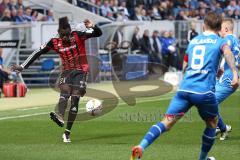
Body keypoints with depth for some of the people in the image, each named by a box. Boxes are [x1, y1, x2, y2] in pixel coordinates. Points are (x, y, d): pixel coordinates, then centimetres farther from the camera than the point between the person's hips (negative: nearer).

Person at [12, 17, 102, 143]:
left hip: (80, 72, -1)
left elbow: (98, 33, -13)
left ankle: (67, 132, -9)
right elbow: (38, 53, -1)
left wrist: (92, 27, -37)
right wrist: (22, 67, -4)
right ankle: (60, 117, -54)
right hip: (66, 71, 1)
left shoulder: (78, 36, -8)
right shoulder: (55, 43, -3)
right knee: (64, 90, -28)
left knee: (75, 99, -10)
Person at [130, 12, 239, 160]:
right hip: (205, 91, -3)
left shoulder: (193, 41, 23)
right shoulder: (220, 41, 9)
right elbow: (227, 52, -16)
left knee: (167, 121, -6)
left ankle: (141, 147, -27)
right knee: (212, 123, 23)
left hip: (185, 88, 3)